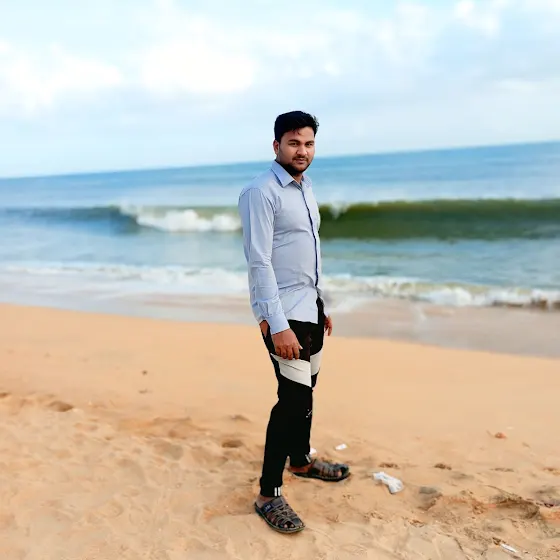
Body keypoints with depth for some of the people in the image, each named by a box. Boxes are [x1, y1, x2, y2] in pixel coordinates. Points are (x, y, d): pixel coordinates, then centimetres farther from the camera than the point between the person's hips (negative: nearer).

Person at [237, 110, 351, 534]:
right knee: (293, 397, -10)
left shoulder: (306, 188, 13)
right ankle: (268, 494, 1)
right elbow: (259, 262, -21)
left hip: (309, 307, 8)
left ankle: (301, 460, 36)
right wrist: (277, 324, -26)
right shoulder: (261, 192, -14)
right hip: (283, 313, -8)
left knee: (306, 390, 17)